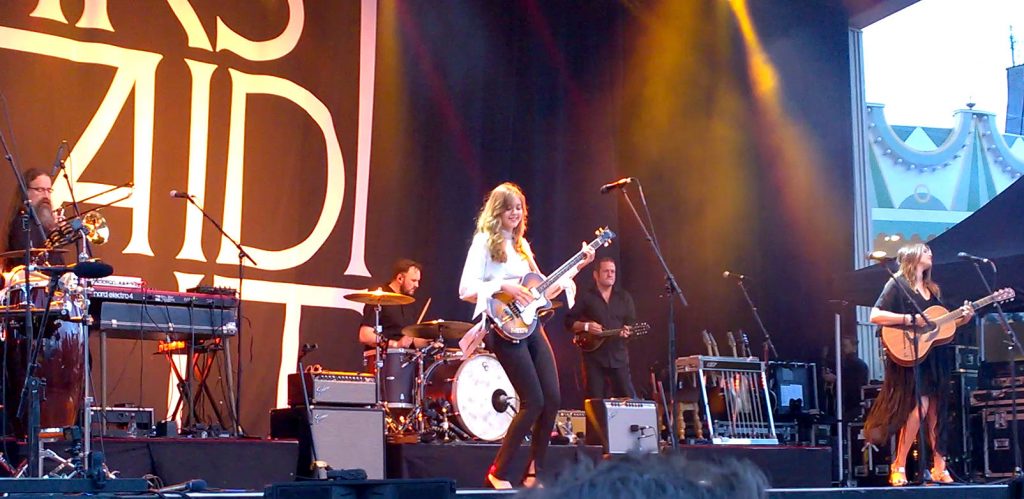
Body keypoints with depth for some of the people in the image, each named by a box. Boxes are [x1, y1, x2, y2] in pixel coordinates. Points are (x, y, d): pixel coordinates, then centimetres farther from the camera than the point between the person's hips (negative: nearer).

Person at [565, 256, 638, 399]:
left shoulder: (624, 297, 13)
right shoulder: (586, 297, 4)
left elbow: (632, 323, 10)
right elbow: (569, 322, 4)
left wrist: (628, 331, -12)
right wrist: (585, 326, -13)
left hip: (618, 356, 2)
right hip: (594, 357, -2)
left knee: (628, 397, -3)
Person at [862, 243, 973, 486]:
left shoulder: (931, 289, 18)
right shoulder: (897, 284, -6)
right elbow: (875, 316, -16)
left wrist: (962, 319, 2)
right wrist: (911, 319, -21)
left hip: (934, 357, 8)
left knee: (936, 409, 5)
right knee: (920, 404, -18)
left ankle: (939, 468, 11)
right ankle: (898, 467, -12)